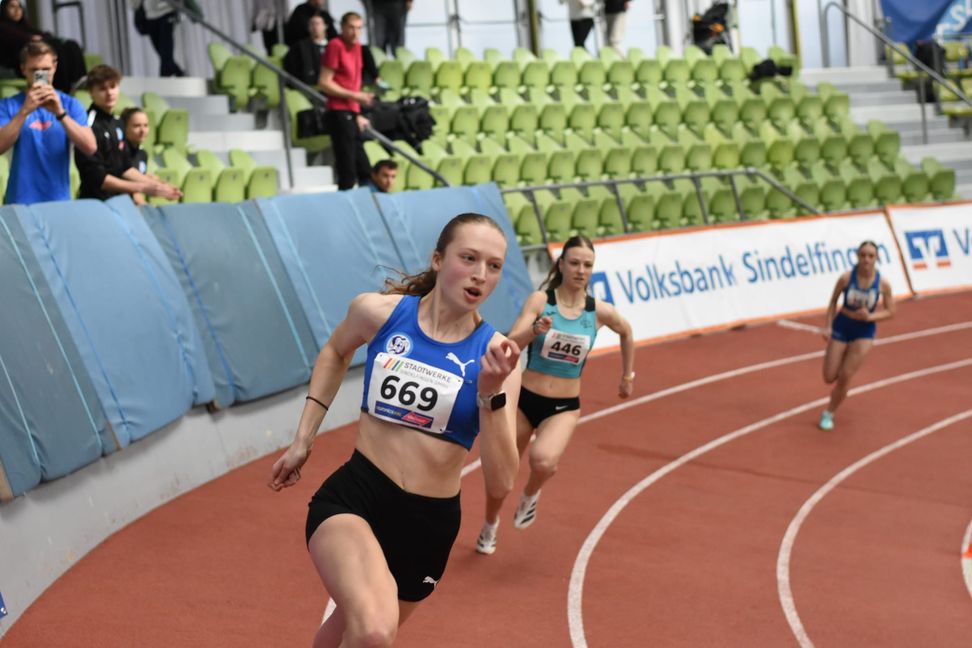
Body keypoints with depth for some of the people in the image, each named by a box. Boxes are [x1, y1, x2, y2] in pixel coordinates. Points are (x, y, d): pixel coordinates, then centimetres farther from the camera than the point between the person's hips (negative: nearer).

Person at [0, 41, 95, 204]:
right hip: (21, 200, -1)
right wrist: (25, 111, -21)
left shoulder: (69, 104, 5)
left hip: (59, 200, 1)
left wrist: (60, 113, -19)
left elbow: (90, 147, -8)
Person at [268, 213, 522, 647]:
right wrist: (303, 440, 17)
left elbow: (500, 483, -13)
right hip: (354, 496, -2)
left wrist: (491, 394, -25)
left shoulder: (495, 356, -7)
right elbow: (335, 353, 19)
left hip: (429, 522, 2)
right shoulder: (379, 311, -6)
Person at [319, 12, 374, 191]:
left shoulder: (356, 46, 14)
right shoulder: (335, 46, -10)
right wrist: (354, 96, -17)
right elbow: (324, 83, -14)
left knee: (364, 172, 12)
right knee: (348, 174, -9)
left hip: (351, 114, 9)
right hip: (339, 113, -9)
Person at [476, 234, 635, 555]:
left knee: (544, 461, -30)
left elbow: (626, 333, 18)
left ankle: (531, 494, 6)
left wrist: (628, 376, 23)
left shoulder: (600, 311, -5)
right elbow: (511, 344, -21)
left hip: (564, 406, 0)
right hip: (524, 399, 0)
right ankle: (490, 524, 44)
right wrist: (536, 330, -40)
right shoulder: (540, 300, -10)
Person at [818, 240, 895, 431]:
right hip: (841, 326, 1)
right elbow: (833, 302, -2)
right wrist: (828, 327, -8)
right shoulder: (846, 278, -18)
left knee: (845, 376, -6)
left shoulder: (883, 283, -16)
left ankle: (829, 413, 16)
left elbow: (890, 312, -5)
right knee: (829, 377, 2)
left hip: (864, 331, -1)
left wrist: (870, 316, -22)